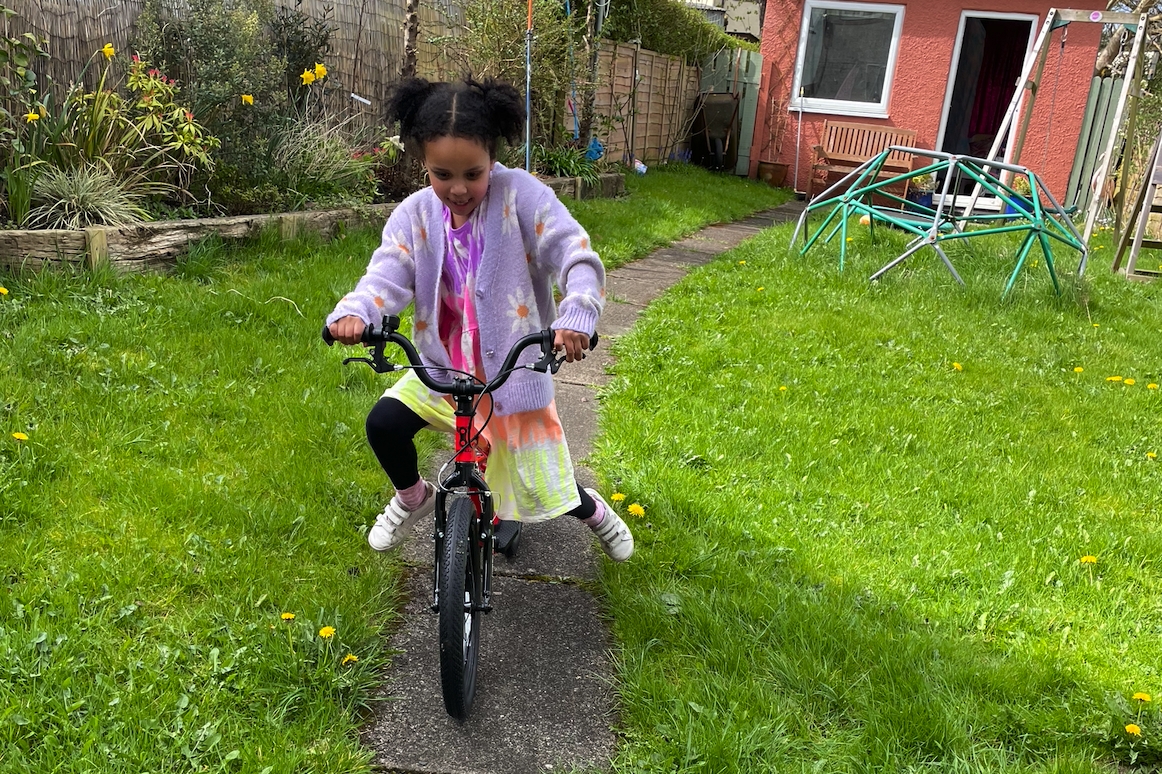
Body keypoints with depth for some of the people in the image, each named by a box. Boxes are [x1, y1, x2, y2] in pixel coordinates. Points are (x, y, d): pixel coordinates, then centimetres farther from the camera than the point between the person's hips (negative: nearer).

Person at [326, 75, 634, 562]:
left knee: (546, 498, -1)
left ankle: (592, 510, 40)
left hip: (515, 371, -3)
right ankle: (413, 498, 18)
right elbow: (386, 277, -17)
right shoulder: (414, 215, -6)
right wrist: (353, 312, -40)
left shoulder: (521, 195, -17)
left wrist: (576, 317, -44)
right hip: (442, 367, 3)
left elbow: (578, 258, -24)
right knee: (383, 424, -18)